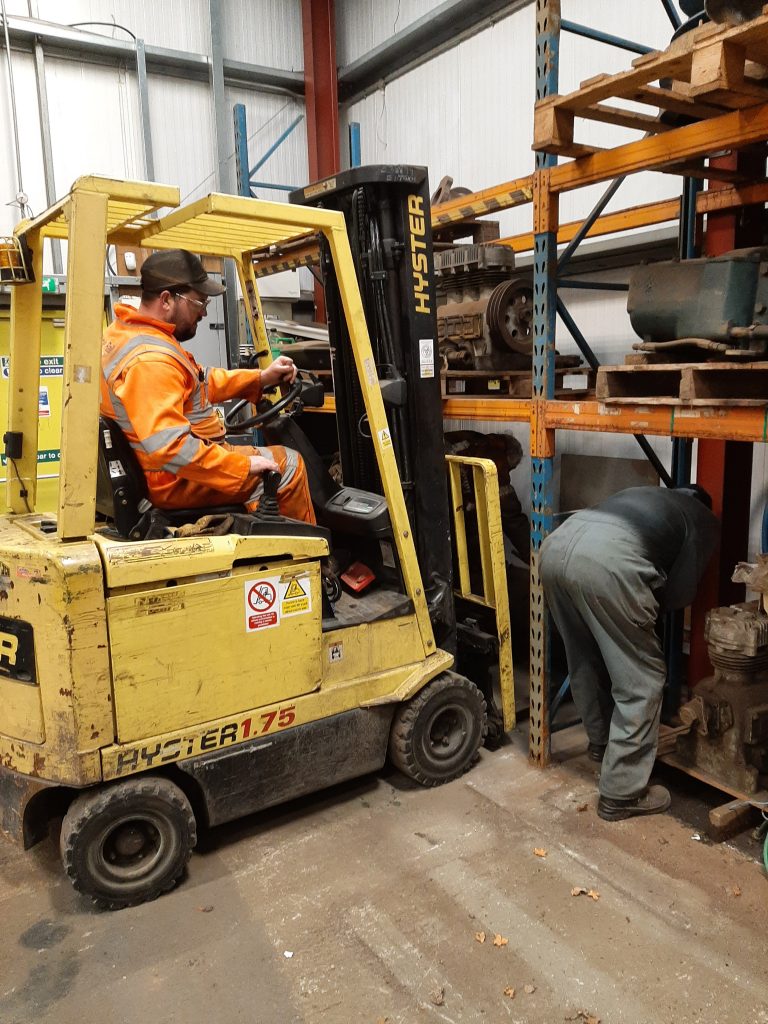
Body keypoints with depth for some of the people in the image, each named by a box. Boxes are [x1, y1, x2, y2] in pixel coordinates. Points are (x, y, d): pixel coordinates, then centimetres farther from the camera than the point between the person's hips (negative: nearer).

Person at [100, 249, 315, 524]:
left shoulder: (127, 331, 6)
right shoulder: (150, 359, -27)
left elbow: (200, 381, 15)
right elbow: (169, 448, -36)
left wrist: (261, 378, 8)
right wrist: (243, 466, -27)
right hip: (179, 482, -11)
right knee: (288, 464, 1)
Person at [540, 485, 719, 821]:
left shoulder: (646, 495, 42)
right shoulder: (704, 520, 25)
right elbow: (679, 593, 15)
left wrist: (641, 598, 40)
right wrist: (649, 602, 33)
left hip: (556, 545, 7)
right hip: (606, 561, -7)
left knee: (585, 659, 27)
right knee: (640, 681, 9)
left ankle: (601, 741, 47)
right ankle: (622, 793, 16)